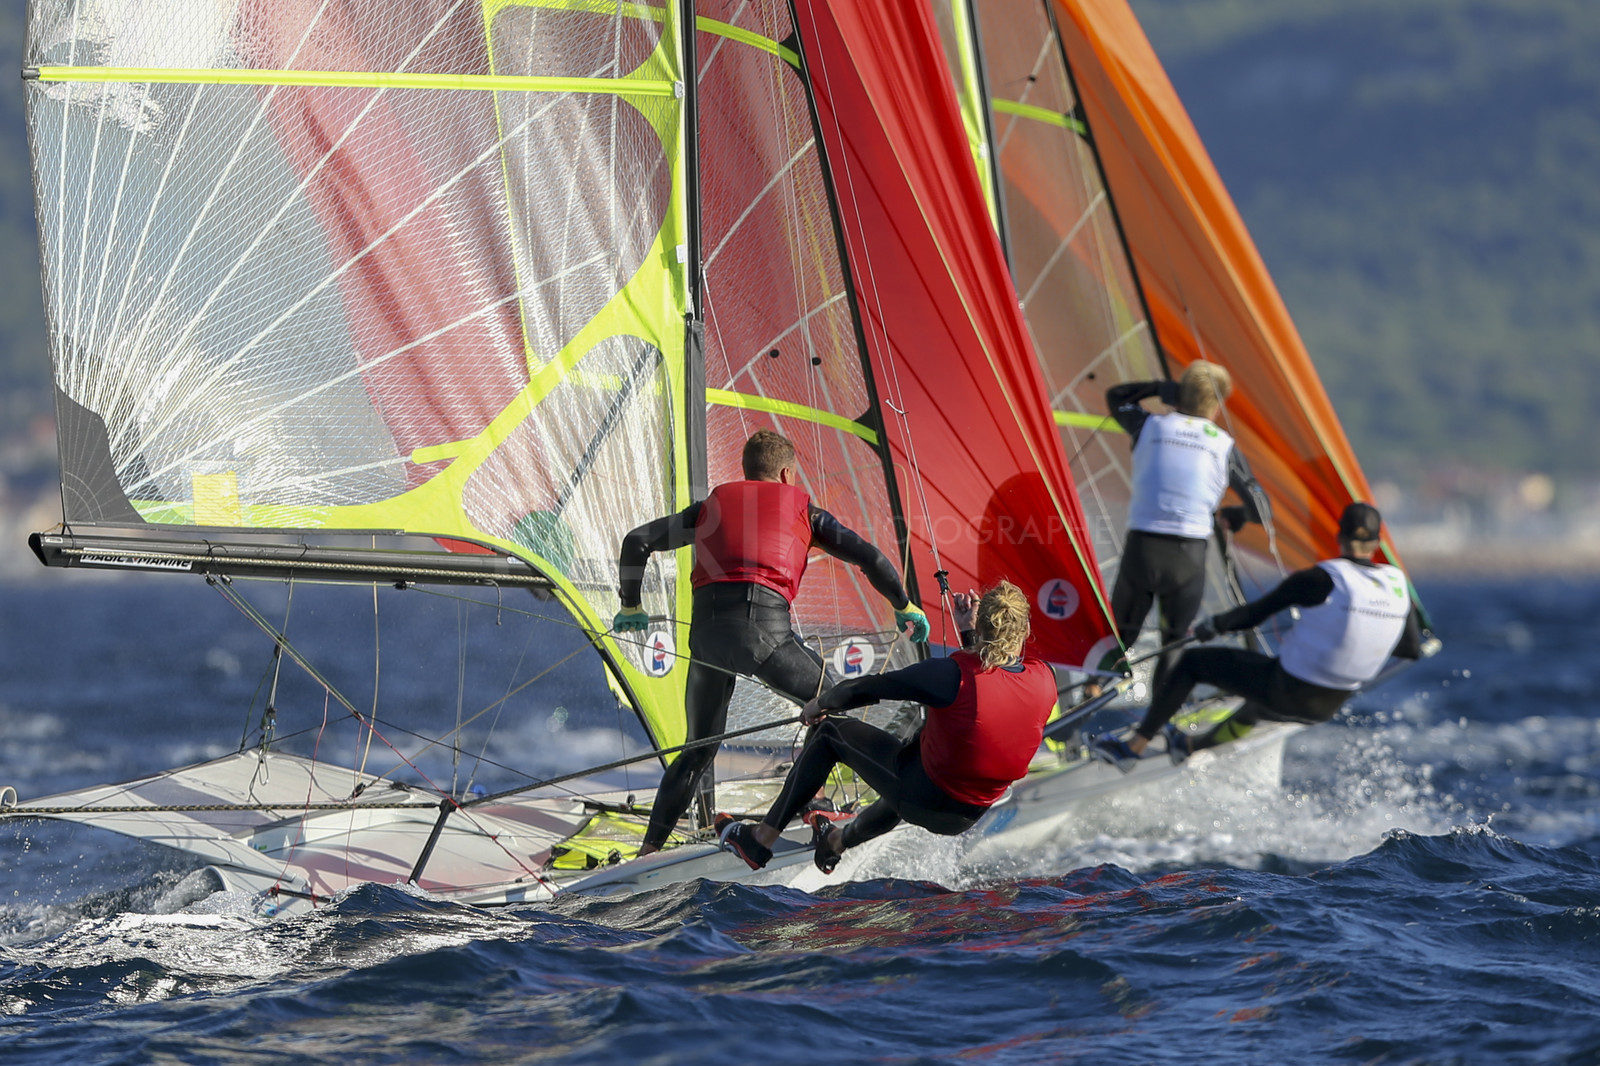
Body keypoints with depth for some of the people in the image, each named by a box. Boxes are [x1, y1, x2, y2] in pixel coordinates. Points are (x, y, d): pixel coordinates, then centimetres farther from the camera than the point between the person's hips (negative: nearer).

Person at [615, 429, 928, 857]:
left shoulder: (713, 505, 27)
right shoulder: (801, 507, 20)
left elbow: (637, 541, 24)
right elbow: (869, 558, 18)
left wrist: (630, 606, 36)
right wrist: (904, 607, 33)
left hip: (706, 631, 4)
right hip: (764, 626, -4)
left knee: (699, 749, 18)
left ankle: (650, 847, 11)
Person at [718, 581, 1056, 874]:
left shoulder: (953, 675, -26)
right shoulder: (1044, 679, -12)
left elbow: (868, 689, -12)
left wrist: (820, 704, 4)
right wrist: (967, 633, 16)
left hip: (920, 798, -6)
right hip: (968, 818, 6)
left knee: (830, 734, 15)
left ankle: (761, 839, 21)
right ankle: (837, 840, 59)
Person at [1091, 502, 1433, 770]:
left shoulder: (1320, 580, -18)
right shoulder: (1398, 585, -5)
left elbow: (1255, 614, -8)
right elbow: (1412, 650, 6)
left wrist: (1214, 625, 9)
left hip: (1288, 691, -6)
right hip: (1328, 707, 6)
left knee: (1193, 662, 13)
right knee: (1255, 708, 40)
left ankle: (1132, 749, 15)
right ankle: (1190, 746, 61)